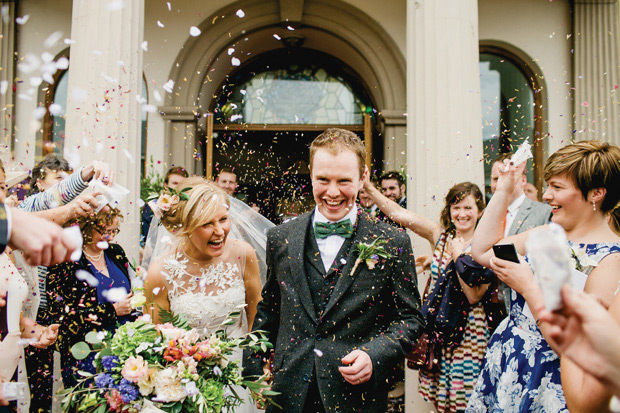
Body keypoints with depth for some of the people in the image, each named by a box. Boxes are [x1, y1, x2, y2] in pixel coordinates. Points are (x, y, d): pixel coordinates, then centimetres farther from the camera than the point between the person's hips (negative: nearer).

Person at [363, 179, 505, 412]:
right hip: (439, 331, 4)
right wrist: (367, 185, -11)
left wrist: (459, 256, -16)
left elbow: (474, 296, -13)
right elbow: (398, 213, -3)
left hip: (469, 334, -4)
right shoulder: (440, 235, 4)